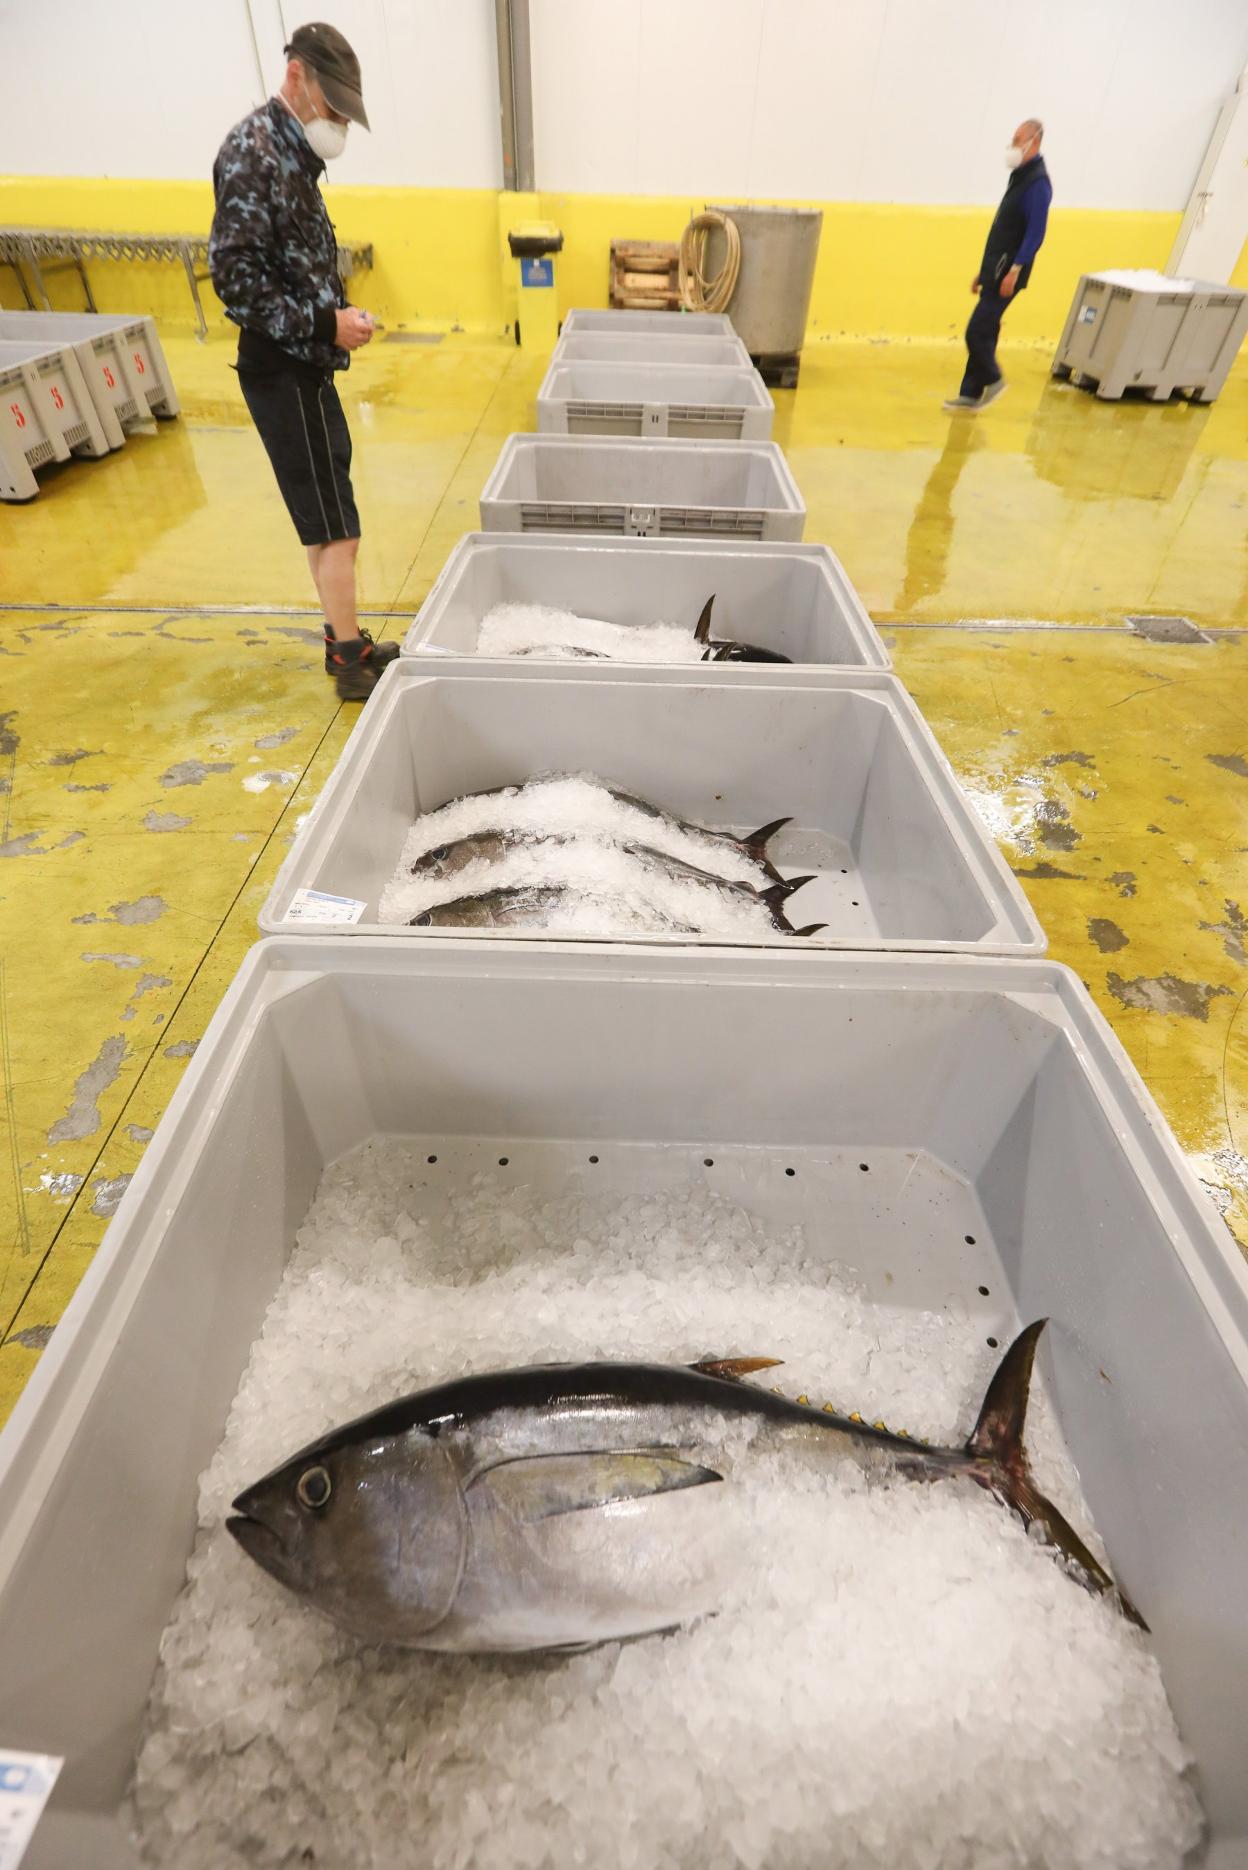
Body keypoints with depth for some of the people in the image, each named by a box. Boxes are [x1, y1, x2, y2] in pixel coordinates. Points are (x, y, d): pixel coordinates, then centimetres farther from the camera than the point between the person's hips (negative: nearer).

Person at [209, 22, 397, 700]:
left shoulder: (293, 150, 16)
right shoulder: (251, 151, -11)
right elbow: (234, 276, -18)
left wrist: (338, 316, 6)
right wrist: (325, 324, -19)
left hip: (307, 364, 9)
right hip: (282, 370, -9)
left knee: (332, 520, 12)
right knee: (333, 524, -8)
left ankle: (346, 640, 21)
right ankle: (351, 661, -2)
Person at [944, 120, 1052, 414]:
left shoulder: (1037, 182, -10)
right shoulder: (1020, 176, 18)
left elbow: (1035, 232, -18)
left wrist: (1015, 270, -25)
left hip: (1007, 271, -9)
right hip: (996, 269, 9)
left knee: (977, 331, -13)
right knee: (983, 331, 8)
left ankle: (993, 381, 3)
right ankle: (971, 395, 10)